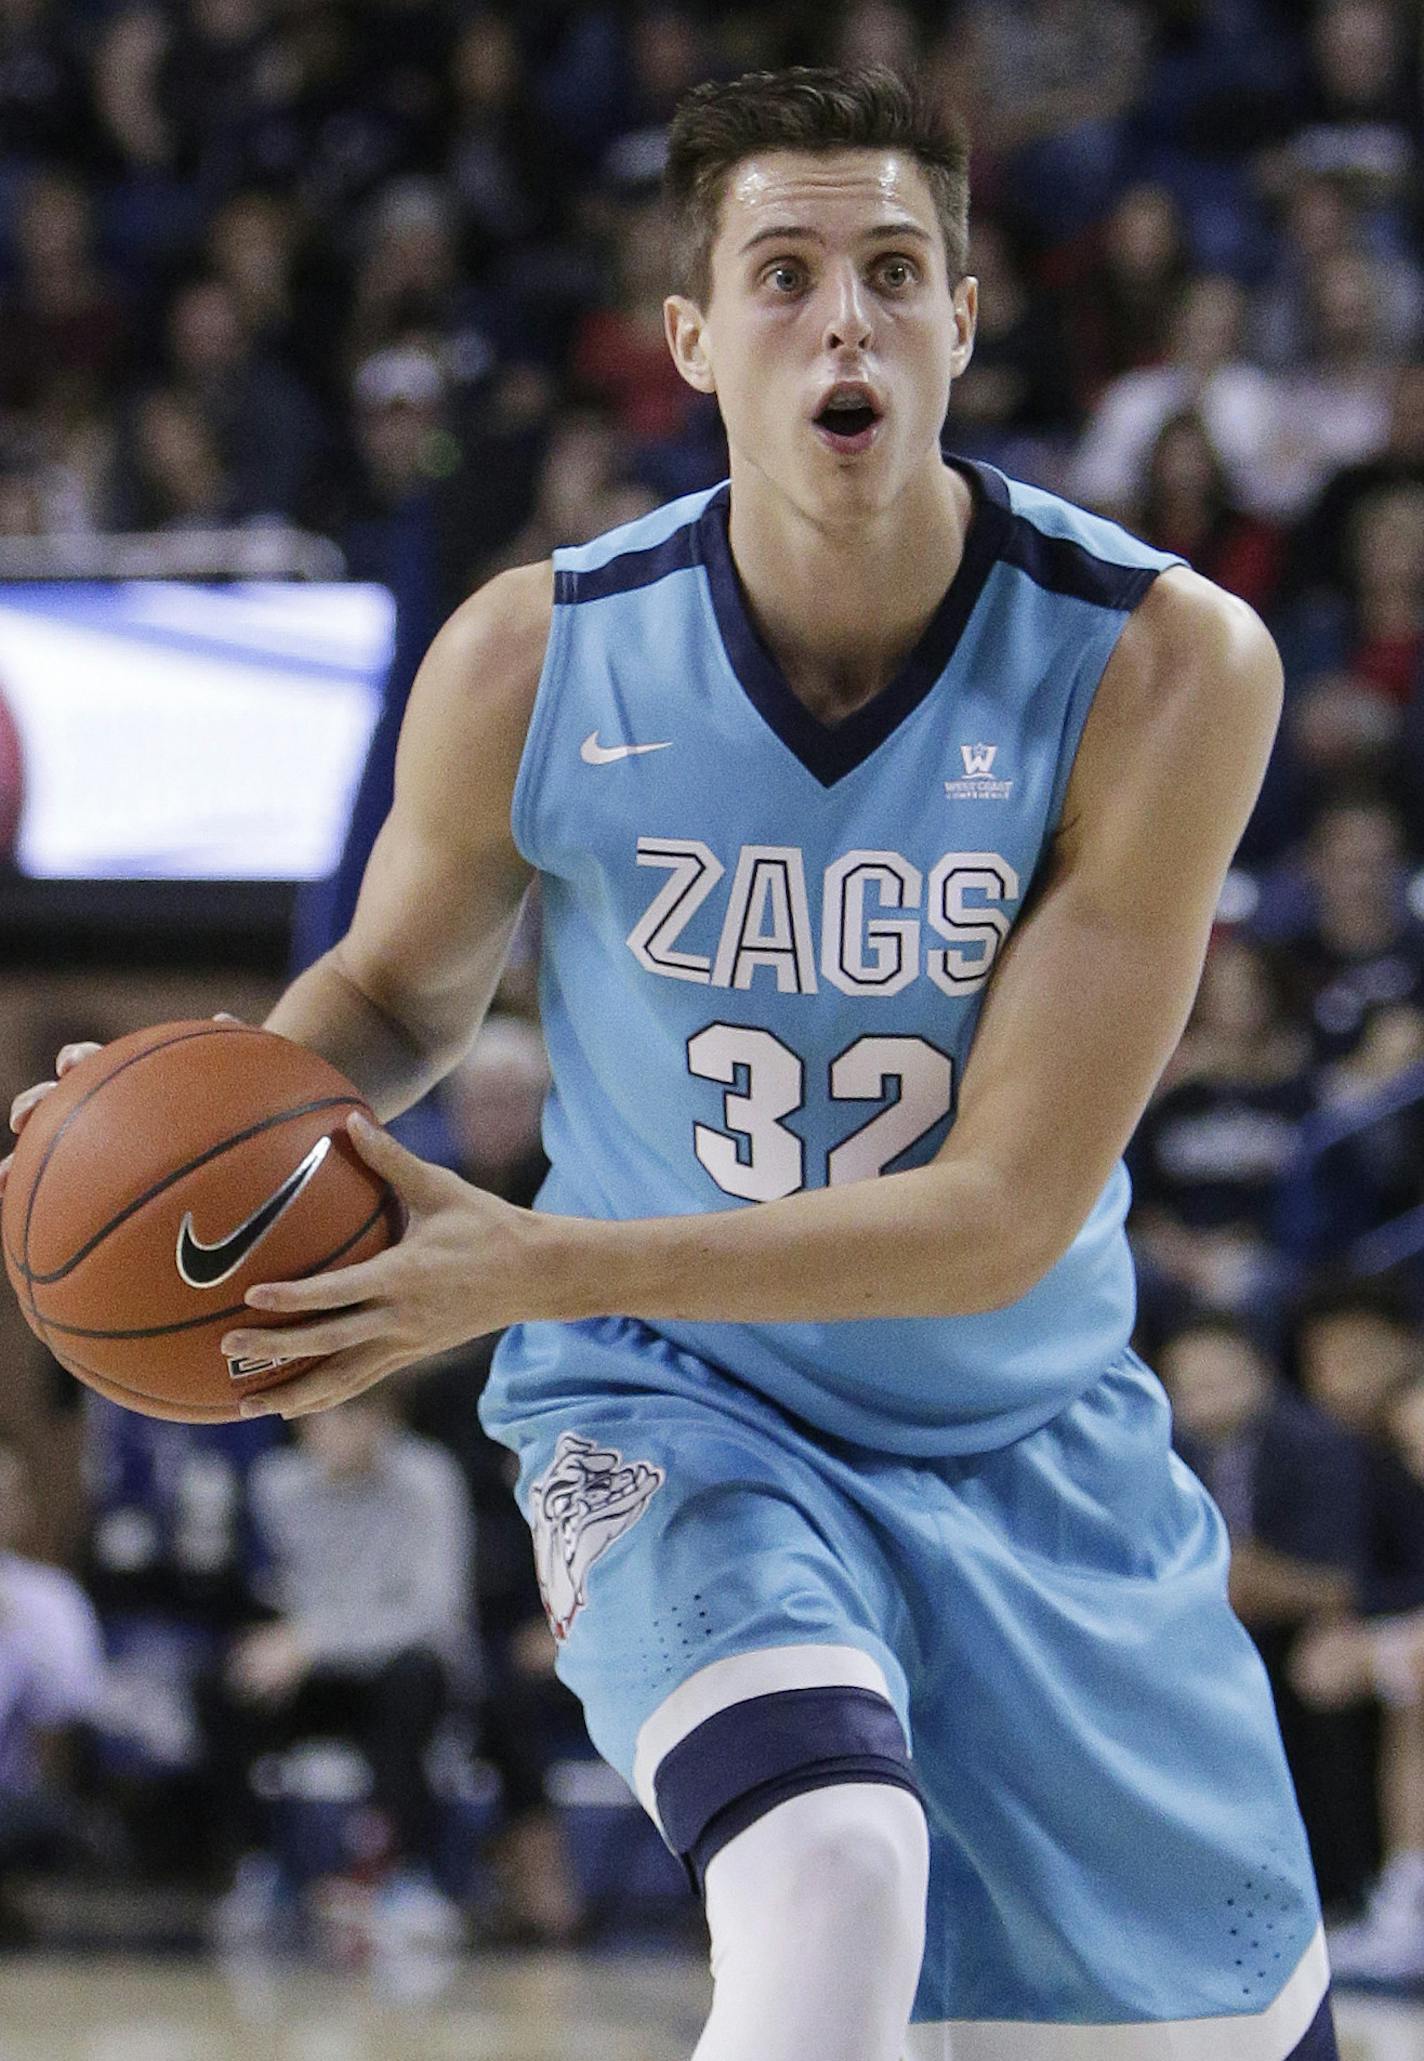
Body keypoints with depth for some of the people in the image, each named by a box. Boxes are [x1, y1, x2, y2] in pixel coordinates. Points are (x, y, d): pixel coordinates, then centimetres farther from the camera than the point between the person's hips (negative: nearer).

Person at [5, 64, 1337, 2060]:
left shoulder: (1166, 665, -21)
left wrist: (540, 1266, -31)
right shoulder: (533, 661, -15)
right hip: (674, 1404, -2)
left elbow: (1007, 1213, -23)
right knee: (834, 1887, -33)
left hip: (1030, 1440, 2)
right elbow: (394, 993, 7)